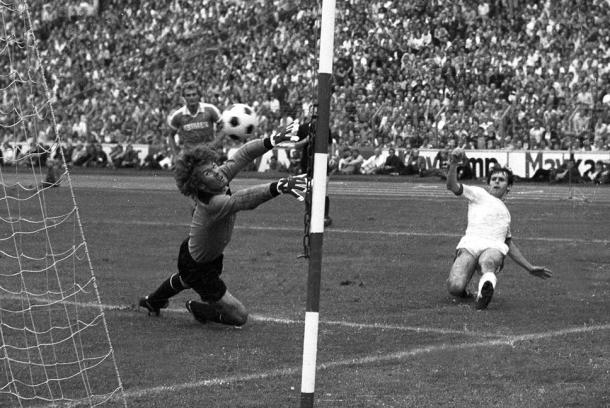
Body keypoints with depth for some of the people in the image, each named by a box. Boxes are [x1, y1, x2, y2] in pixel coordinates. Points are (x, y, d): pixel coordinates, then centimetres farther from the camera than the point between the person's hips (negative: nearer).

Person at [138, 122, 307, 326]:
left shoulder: (219, 181, -22)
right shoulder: (213, 204, -44)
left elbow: (244, 154, -19)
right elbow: (244, 198, -60)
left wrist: (272, 140, -34)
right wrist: (279, 187, -74)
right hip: (197, 267, -9)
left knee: (184, 280, 42)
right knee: (239, 316, -1)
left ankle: (152, 302, 70)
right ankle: (197, 309, 25)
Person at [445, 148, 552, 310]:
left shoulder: (505, 212, 40)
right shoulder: (479, 194, 26)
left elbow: (510, 243, 48)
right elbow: (453, 186, 9)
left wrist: (530, 268, 46)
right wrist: (453, 165, -11)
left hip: (494, 248, 3)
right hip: (470, 245, -2)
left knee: (488, 262, -38)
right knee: (455, 288, -30)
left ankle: (484, 293, -66)